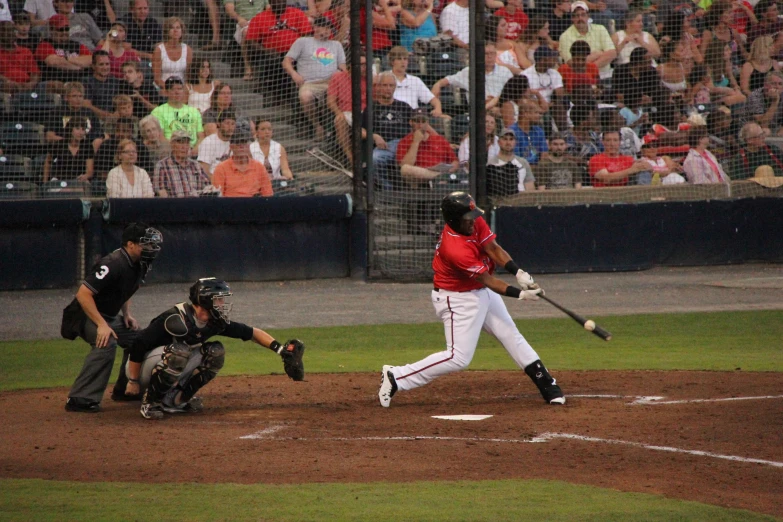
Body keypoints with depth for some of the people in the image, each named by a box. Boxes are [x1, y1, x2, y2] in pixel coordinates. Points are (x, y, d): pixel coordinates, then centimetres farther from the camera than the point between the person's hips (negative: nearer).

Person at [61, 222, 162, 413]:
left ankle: (126, 389, 26)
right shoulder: (113, 265, -27)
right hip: (86, 316, -10)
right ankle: (81, 399, -35)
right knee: (106, 343, -33)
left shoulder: (138, 265, 2)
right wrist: (101, 325, -33)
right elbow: (83, 294, -31)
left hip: (110, 316, 10)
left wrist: (127, 314, 7)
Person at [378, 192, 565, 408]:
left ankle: (546, 384, 22)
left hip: (483, 293, 9)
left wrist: (519, 273, -24)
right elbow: (487, 280, -27)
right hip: (459, 300, -9)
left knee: (511, 336, 13)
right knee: (458, 358, -10)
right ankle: (396, 377, -4)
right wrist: (520, 294, -28)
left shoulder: (475, 223, -11)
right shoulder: (455, 249, -34)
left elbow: (493, 248, -10)